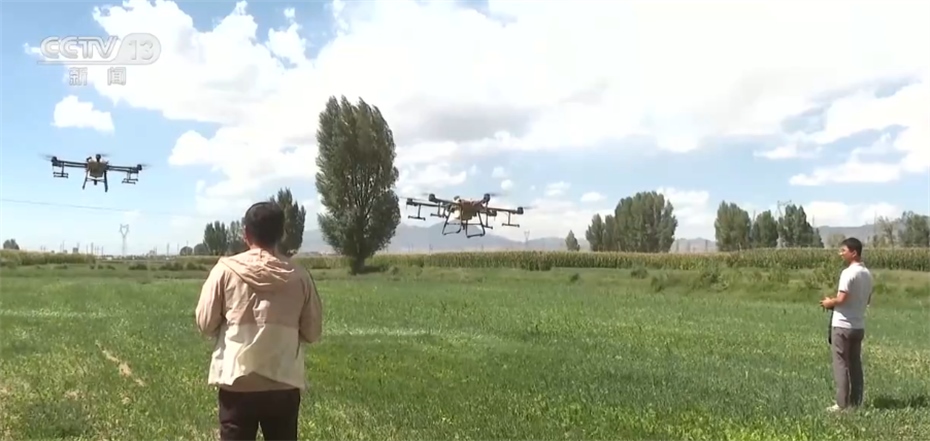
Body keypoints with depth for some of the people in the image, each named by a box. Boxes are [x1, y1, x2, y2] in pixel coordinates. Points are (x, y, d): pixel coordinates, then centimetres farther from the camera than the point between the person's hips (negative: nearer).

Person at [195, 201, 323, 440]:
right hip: (284, 383, 1)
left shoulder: (225, 269, -6)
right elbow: (312, 331, 3)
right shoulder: (299, 275, -3)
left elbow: (205, 323, -1)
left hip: (236, 382, -1)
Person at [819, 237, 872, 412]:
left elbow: (842, 299, -23)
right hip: (859, 325, 8)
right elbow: (868, 300, 19)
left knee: (841, 365, -2)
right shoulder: (867, 274, 10)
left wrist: (829, 303, -5)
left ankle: (842, 404, 0)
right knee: (855, 365, 12)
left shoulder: (848, 272, -17)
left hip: (842, 325, -8)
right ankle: (856, 402, 16)